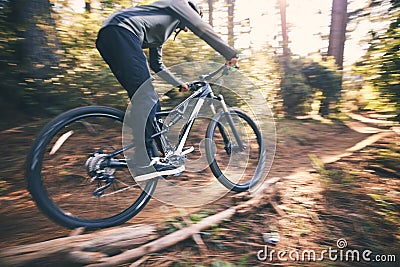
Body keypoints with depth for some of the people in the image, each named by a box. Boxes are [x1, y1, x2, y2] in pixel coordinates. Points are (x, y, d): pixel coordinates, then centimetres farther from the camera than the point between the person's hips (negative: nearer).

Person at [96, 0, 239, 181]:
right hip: (121, 32, -9)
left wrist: (180, 84, 44)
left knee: (148, 102, 5)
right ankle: (144, 165, -21)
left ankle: (151, 158, 8)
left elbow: (157, 66, 38)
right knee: (146, 99, -18)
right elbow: (202, 28, 6)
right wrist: (231, 54, 11)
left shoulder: (160, 31, 37)